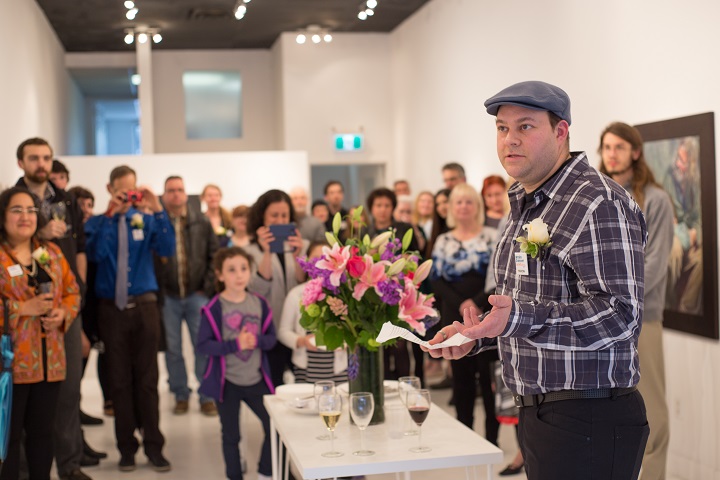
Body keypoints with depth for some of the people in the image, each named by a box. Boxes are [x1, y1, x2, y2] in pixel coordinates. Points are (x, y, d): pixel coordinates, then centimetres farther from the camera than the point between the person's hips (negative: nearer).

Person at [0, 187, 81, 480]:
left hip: (49, 360, 5)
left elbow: (72, 292, 14)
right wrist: (24, 308, -18)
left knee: (43, 432, 14)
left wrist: (63, 313, -5)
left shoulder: (51, 252, 12)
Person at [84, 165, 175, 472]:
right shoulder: (98, 222, 4)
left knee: (147, 378, 3)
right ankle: (126, 447, 14)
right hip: (111, 307, 0)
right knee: (119, 380, 4)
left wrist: (158, 210, -21)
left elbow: (168, 249, -11)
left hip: (144, 305, 0)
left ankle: (153, 446, 11)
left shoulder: (146, 220, 5)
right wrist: (110, 215, -20)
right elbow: (95, 254, -14)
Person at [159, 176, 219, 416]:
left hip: (196, 295, 1)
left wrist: (208, 287, -1)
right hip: (168, 297, -1)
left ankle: (206, 396, 13)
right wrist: (157, 290, -7)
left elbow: (214, 256, 6)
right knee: (173, 349, 8)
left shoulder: (201, 222, 3)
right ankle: (181, 395, 20)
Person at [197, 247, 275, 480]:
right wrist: (235, 344, -25)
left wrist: (256, 341, -19)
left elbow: (271, 338, 3)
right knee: (231, 435, 11)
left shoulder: (260, 303, -3)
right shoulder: (214, 308, -13)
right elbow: (203, 345, -15)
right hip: (227, 382, -3)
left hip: (256, 380, 3)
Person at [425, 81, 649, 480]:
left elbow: (620, 314, -24)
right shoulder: (526, 206, 16)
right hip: (536, 413, 9)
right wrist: (476, 336, 11)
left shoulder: (599, 205, -16)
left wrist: (520, 319, -33)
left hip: (589, 420, -9)